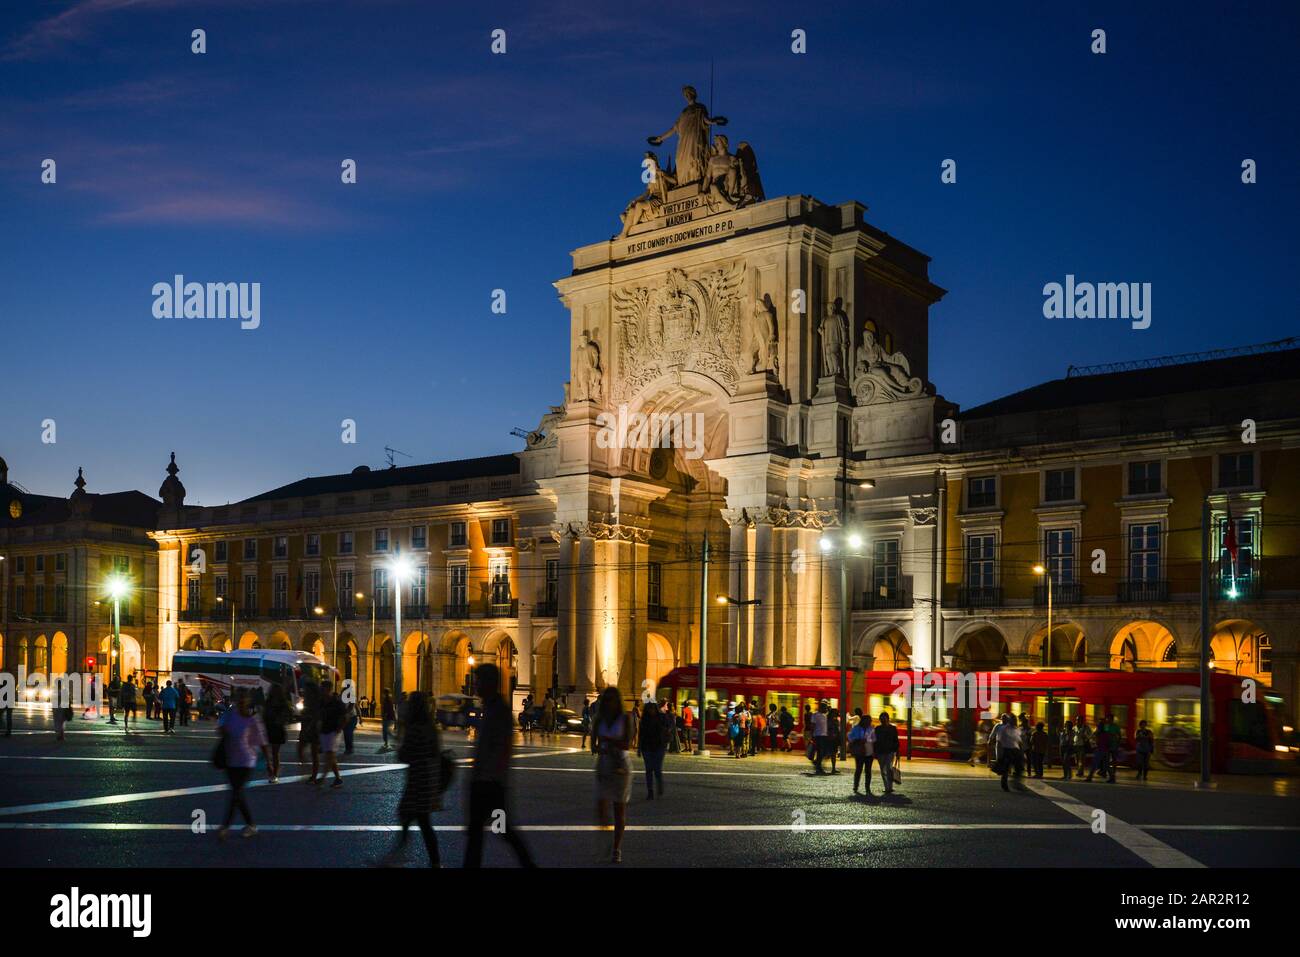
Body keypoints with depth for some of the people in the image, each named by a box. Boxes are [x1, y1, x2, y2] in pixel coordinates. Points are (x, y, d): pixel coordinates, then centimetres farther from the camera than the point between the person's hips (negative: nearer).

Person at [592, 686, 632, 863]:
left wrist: (607, 740, -21)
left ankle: (617, 848, 8)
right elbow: (594, 746, 1)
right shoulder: (598, 720, 4)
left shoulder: (624, 719, -3)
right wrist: (604, 750, -19)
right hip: (603, 767, 2)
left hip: (621, 768, -2)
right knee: (601, 806, -5)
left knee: (619, 808, 0)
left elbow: (627, 744, -12)